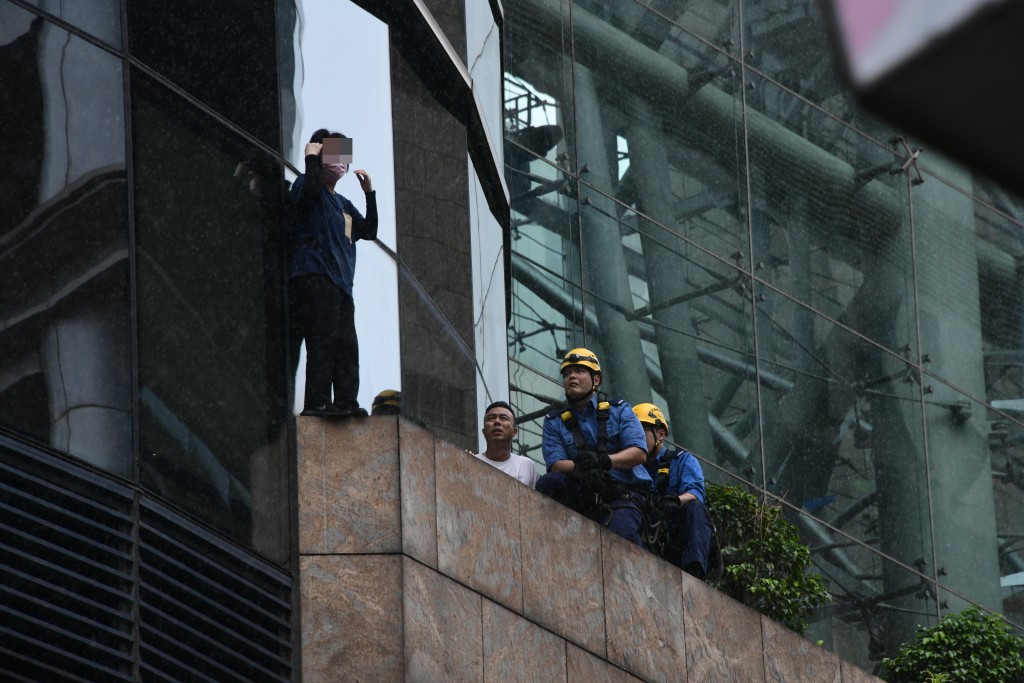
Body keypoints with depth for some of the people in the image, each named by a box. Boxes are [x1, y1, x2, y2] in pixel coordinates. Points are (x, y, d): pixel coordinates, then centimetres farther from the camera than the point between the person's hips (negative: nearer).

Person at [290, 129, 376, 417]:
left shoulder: (343, 204, 27)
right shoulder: (306, 187, 2)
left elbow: (369, 230, 26)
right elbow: (309, 187, -23)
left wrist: (369, 193, 21)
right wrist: (311, 157, -11)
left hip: (340, 284, 9)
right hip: (314, 277, -9)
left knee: (346, 345, 1)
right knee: (323, 339, -17)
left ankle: (346, 402, -1)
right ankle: (316, 403, -21)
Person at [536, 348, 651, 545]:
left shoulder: (619, 410, 14)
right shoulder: (554, 422, 17)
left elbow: (639, 453, -1)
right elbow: (556, 464, 1)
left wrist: (604, 461, -21)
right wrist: (579, 468, -24)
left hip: (624, 494, -2)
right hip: (583, 495, 2)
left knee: (620, 532, -33)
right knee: (547, 483, -28)